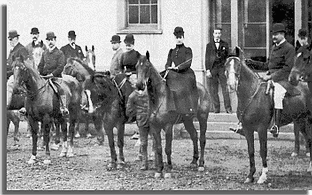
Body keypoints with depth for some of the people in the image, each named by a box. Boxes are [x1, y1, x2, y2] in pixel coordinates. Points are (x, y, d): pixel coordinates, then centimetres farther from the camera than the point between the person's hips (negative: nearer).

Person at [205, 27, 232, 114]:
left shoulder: (225, 44, 11)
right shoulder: (209, 45, 11)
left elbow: (227, 57, 12)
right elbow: (207, 58, 7)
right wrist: (207, 70, -4)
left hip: (222, 68, -1)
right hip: (212, 68, 1)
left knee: (225, 88, -9)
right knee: (213, 90, -2)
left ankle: (228, 108, -9)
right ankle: (216, 108, 2)